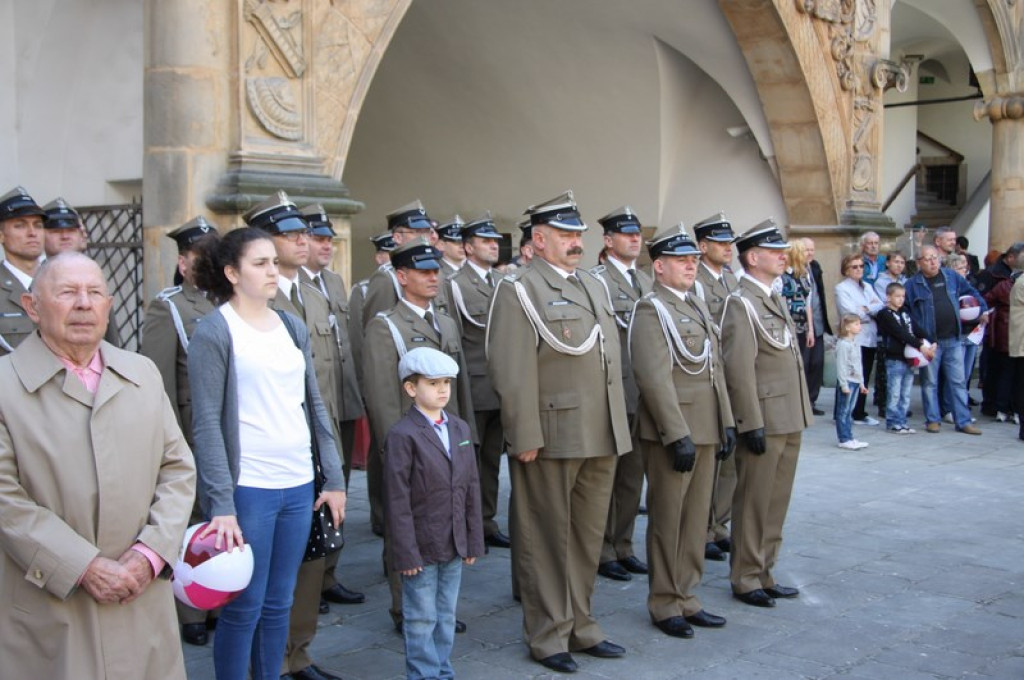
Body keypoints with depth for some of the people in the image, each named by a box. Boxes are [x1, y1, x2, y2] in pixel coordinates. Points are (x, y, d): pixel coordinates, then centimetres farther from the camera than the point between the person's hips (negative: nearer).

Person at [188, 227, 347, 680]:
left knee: (279, 604, 13)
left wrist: (334, 479, 11)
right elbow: (206, 423, -10)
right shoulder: (214, 332, -7)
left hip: (298, 485, 5)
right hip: (247, 488, -5)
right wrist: (221, 505, -15)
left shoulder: (293, 327, 10)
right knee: (244, 607, 4)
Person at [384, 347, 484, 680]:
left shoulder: (460, 429, 7)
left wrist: (474, 540, 8)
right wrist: (406, 552, -15)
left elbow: (471, 488, 10)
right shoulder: (402, 435, -13)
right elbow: (397, 499, -14)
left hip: (454, 545, 6)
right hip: (421, 547, -6)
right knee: (422, 619, 6)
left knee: (446, 615, 17)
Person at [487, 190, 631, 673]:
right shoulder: (519, 290, -8)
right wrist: (525, 439, -18)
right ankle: (548, 637, 19)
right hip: (552, 440, -7)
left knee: (588, 537, 16)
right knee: (547, 541, 6)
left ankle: (580, 626, 30)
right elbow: (512, 372, -15)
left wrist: (617, 428, 15)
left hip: (601, 438, 7)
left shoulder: (594, 285, 16)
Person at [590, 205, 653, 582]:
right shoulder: (596, 280, -9)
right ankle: (602, 551, 15)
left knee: (633, 473, 13)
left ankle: (622, 546, 25)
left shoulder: (647, 280, 14)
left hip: (645, 393, 7)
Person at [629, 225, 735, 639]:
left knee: (696, 518, 14)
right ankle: (665, 605, 17)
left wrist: (727, 422, 13)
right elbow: (655, 379, -18)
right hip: (673, 432, -8)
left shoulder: (698, 306, 15)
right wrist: (678, 435, -21)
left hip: (706, 431, 8)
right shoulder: (650, 310, -11)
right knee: (667, 521, 4)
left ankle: (687, 598, 26)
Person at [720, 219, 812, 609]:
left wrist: (799, 418, 16)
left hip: (790, 421, 9)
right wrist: (752, 425, -20)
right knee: (753, 504, 3)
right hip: (764, 422, -9)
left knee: (776, 504, 15)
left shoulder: (775, 299, 15)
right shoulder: (740, 304, -13)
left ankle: (764, 573, 27)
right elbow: (738, 370, -19)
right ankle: (745, 580, 14)